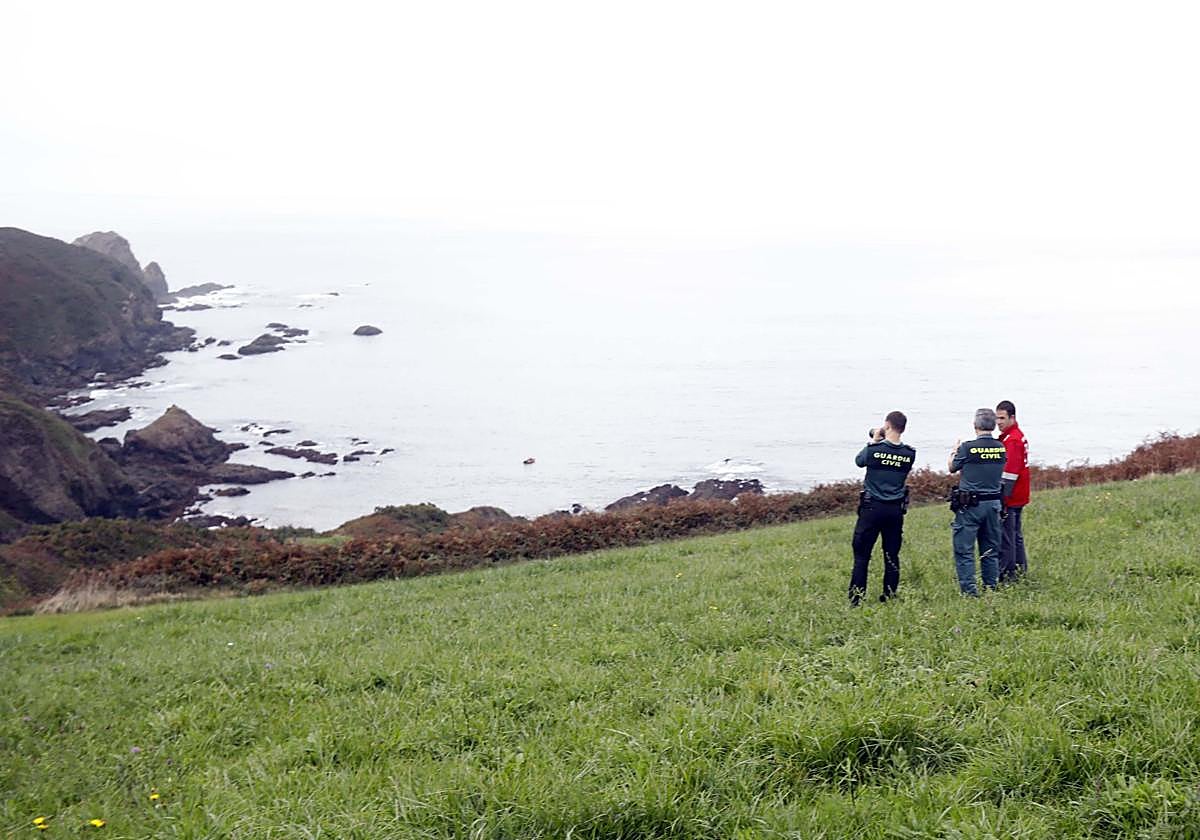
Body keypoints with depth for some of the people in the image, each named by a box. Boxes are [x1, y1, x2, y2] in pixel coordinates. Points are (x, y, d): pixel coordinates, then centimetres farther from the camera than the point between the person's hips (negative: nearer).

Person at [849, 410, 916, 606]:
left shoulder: (874, 449, -12)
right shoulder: (909, 454, -3)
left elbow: (859, 460, 7)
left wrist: (874, 441, 15)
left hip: (872, 508, -3)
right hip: (896, 509, 3)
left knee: (861, 555, 2)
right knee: (892, 556, 10)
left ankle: (855, 600, 1)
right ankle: (889, 598, 15)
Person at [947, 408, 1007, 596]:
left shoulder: (968, 447, -12)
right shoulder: (1000, 447, 1)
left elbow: (953, 468, 3)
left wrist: (954, 452, 24)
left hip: (970, 505, -5)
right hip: (993, 503, 5)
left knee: (964, 549, 0)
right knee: (990, 550, 15)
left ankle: (969, 590, -4)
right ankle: (991, 588, 19)